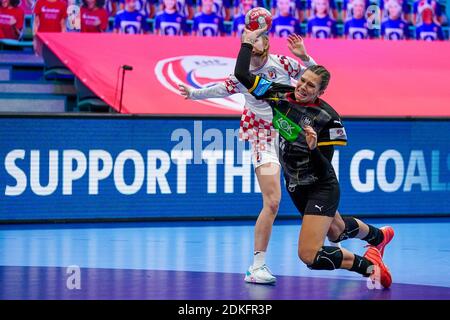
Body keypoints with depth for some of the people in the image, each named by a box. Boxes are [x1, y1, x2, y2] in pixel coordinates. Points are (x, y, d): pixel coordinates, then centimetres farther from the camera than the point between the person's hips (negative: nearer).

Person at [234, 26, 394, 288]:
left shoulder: (328, 119, -21)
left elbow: (324, 170, -21)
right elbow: (242, 75, -12)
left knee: (310, 256, -18)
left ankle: (368, 265, 2)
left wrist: (313, 148, -39)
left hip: (321, 189, -7)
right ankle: (379, 236, 63)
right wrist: (248, 43, -11)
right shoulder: (280, 95, -9)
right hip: (296, 188, 7)